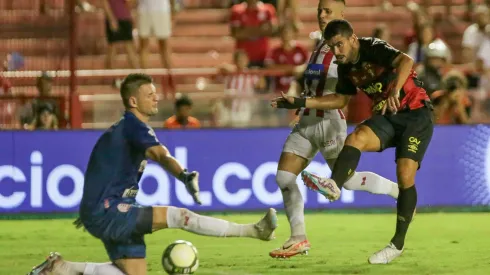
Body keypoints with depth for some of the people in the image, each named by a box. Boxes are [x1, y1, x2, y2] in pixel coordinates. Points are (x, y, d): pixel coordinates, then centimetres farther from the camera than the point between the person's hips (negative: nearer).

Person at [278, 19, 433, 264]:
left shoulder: (373, 49, -19)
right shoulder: (345, 67, 4)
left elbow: (406, 61, -36)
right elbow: (341, 99, 18)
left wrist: (395, 91, -54)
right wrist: (302, 103, 9)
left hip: (416, 113, -6)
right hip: (387, 116, 6)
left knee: (405, 174, -16)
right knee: (356, 138, -24)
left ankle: (398, 243, -6)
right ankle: (334, 185, -48)